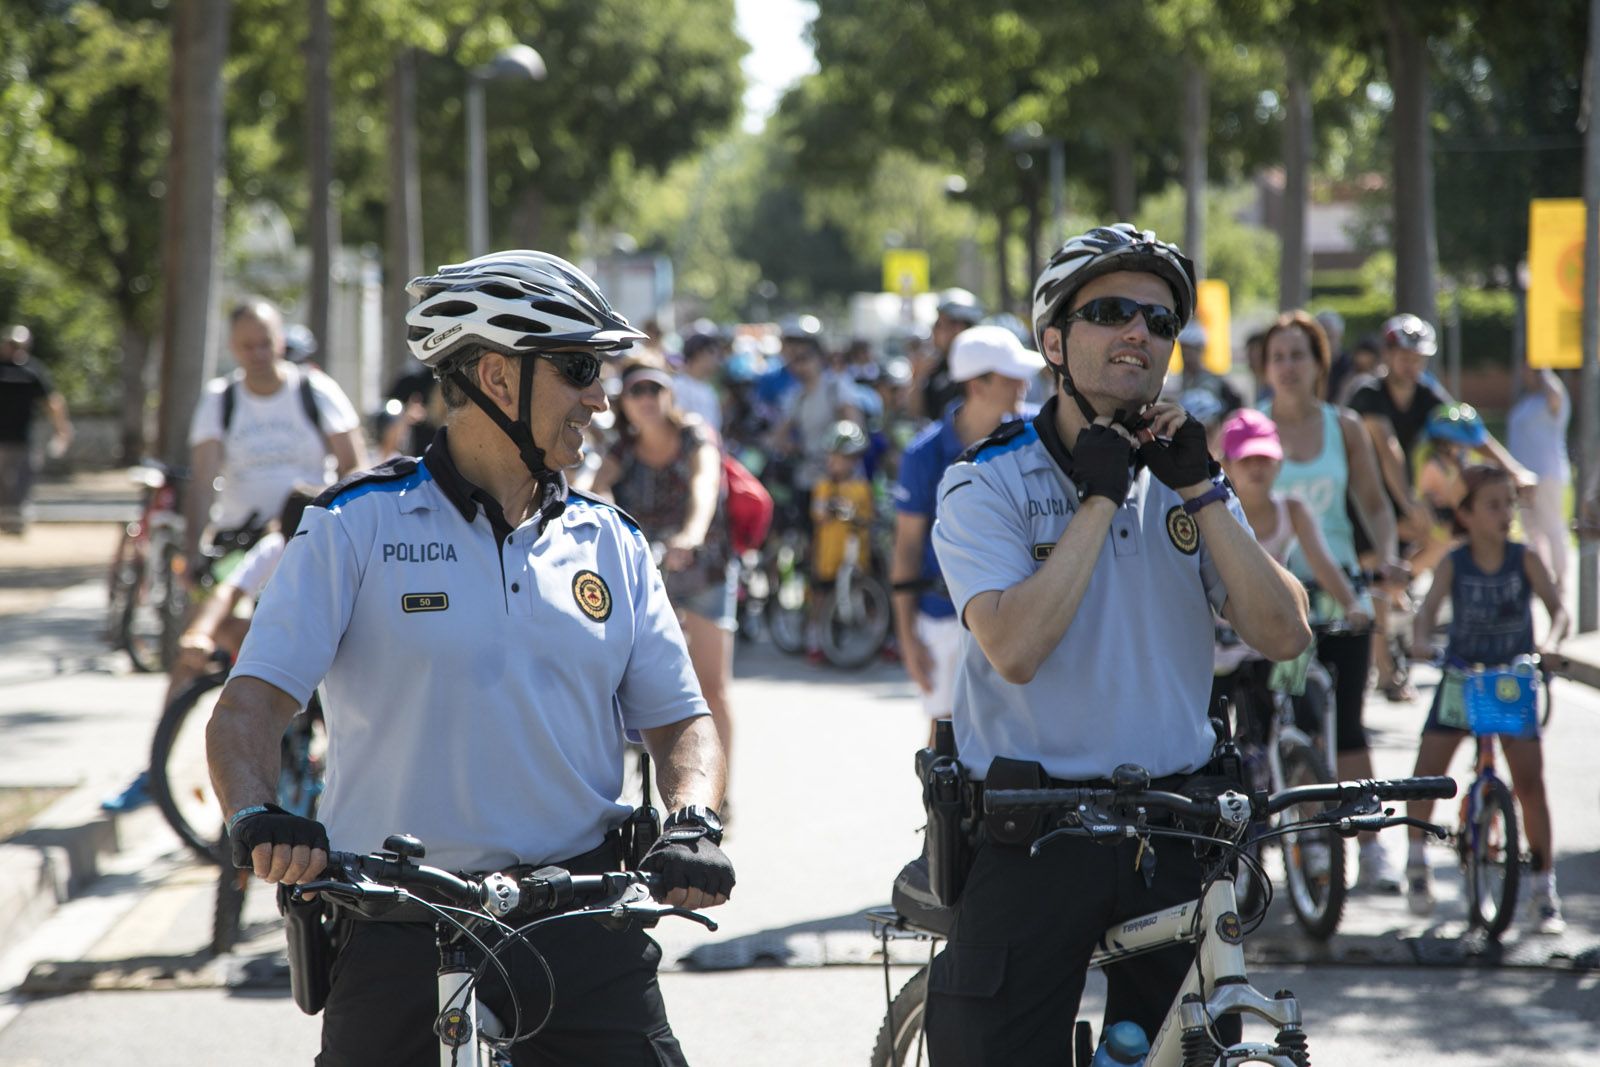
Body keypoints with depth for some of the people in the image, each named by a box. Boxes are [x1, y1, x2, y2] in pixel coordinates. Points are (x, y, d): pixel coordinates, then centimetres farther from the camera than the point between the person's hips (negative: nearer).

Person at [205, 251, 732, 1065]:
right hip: (398, 931, -2)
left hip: (585, 935, 2)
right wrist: (256, 817, -26)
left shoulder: (610, 544, 11)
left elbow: (679, 719, 11)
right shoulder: (356, 528, 0)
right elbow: (250, 704, -6)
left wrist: (692, 824, -10)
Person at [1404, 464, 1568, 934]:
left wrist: (1549, 641, -37)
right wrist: (1421, 642, -40)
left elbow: (1557, 607, -16)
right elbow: (1429, 609, -19)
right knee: (1426, 775, -6)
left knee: (1530, 783, -9)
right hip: (1461, 679, 1)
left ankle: (1544, 890, -2)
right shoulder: (1453, 564, -8)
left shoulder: (1525, 560, -8)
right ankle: (1417, 860, 20)